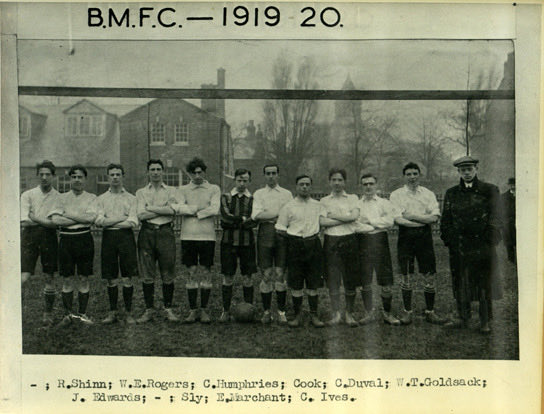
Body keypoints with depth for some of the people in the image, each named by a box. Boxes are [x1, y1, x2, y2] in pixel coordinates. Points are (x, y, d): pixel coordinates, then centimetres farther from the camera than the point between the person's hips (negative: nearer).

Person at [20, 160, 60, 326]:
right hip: (30, 235, -1)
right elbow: (24, 220, -5)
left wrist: (36, 218, -7)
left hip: (49, 237, 1)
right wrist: (47, 222, -6)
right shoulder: (28, 195, 6)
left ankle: (48, 313, 20)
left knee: (49, 278, 7)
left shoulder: (58, 197, 5)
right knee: (23, 276, -11)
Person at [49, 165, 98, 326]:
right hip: (66, 239, 1)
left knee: (84, 278, 4)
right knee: (67, 279, 4)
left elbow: (91, 217, -11)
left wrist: (69, 214, -7)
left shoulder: (91, 198, 6)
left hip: (85, 239, -1)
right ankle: (67, 314, 14)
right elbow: (55, 219, -6)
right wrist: (82, 219, -8)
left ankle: (83, 313, 14)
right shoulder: (62, 198, 9)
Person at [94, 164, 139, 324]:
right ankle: (112, 312, 14)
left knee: (127, 278, -2)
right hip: (108, 238, 1)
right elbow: (99, 221, -2)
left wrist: (110, 222, -5)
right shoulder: (101, 199, 11)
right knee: (111, 279, 4)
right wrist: (122, 218, -7)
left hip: (126, 237, -1)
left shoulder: (131, 198, 7)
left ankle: (128, 313, 7)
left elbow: (133, 222, -4)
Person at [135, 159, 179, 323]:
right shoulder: (141, 192, 13)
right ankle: (149, 309, 11)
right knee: (147, 274, 1)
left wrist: (150, 208, -5)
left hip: (165, 232, 0)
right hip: (147, 233, 1)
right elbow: (141, 215, -2)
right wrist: (163, 210, -3)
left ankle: (168, 309, 10)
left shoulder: (171, 191, 12)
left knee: (168, 274, 0)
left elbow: (172, 210, -7)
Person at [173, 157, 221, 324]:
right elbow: (179, 208, -4)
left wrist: (193, 212, -4)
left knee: (206, 272, 1)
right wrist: (201, 209, -10)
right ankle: (193, 310, 10)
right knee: (192, 272, 3)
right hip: (188, 235, 1)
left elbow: (215, 210, -7)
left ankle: (204, 310, 10)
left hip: (207, 235, -1)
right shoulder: (184, 190, 12)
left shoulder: (214, 189, 7)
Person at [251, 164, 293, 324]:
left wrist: (268, 215, -6)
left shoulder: (287, 194, 15)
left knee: (280, 274, -1)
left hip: (283, 233, 0)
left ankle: (281, 311, 5)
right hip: (265, 233, 0)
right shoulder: (259, 193, 13)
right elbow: (256, 215, -2)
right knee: (266, 274, -1)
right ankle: (266, 311, 7)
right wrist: (279, 214, -5)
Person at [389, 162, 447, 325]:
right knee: (406, 276, 2)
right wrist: (424, 219, -9)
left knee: (430, 275, 2)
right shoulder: (396, 195, 3)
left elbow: (435, 217, -4)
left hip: (425, 235, 2)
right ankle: (407, 311, 14)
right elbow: (398, 219, -9)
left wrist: (412, 216, -11)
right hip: (406, 236, -1)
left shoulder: (428, 194, 9)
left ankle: (430, 312, 14)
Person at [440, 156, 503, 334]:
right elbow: (445, 220, 13)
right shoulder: (451, 193, 11)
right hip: (459, 246, 3)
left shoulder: (489, 190, 3)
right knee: (460, 283, 7)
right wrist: (449, 240, 4)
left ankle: (485, 322, 12)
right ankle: (463, 318, 18)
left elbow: (495, 219, 0)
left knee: (485, 283, 2)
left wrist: (490, 239, -8)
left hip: (482, 245, -2)